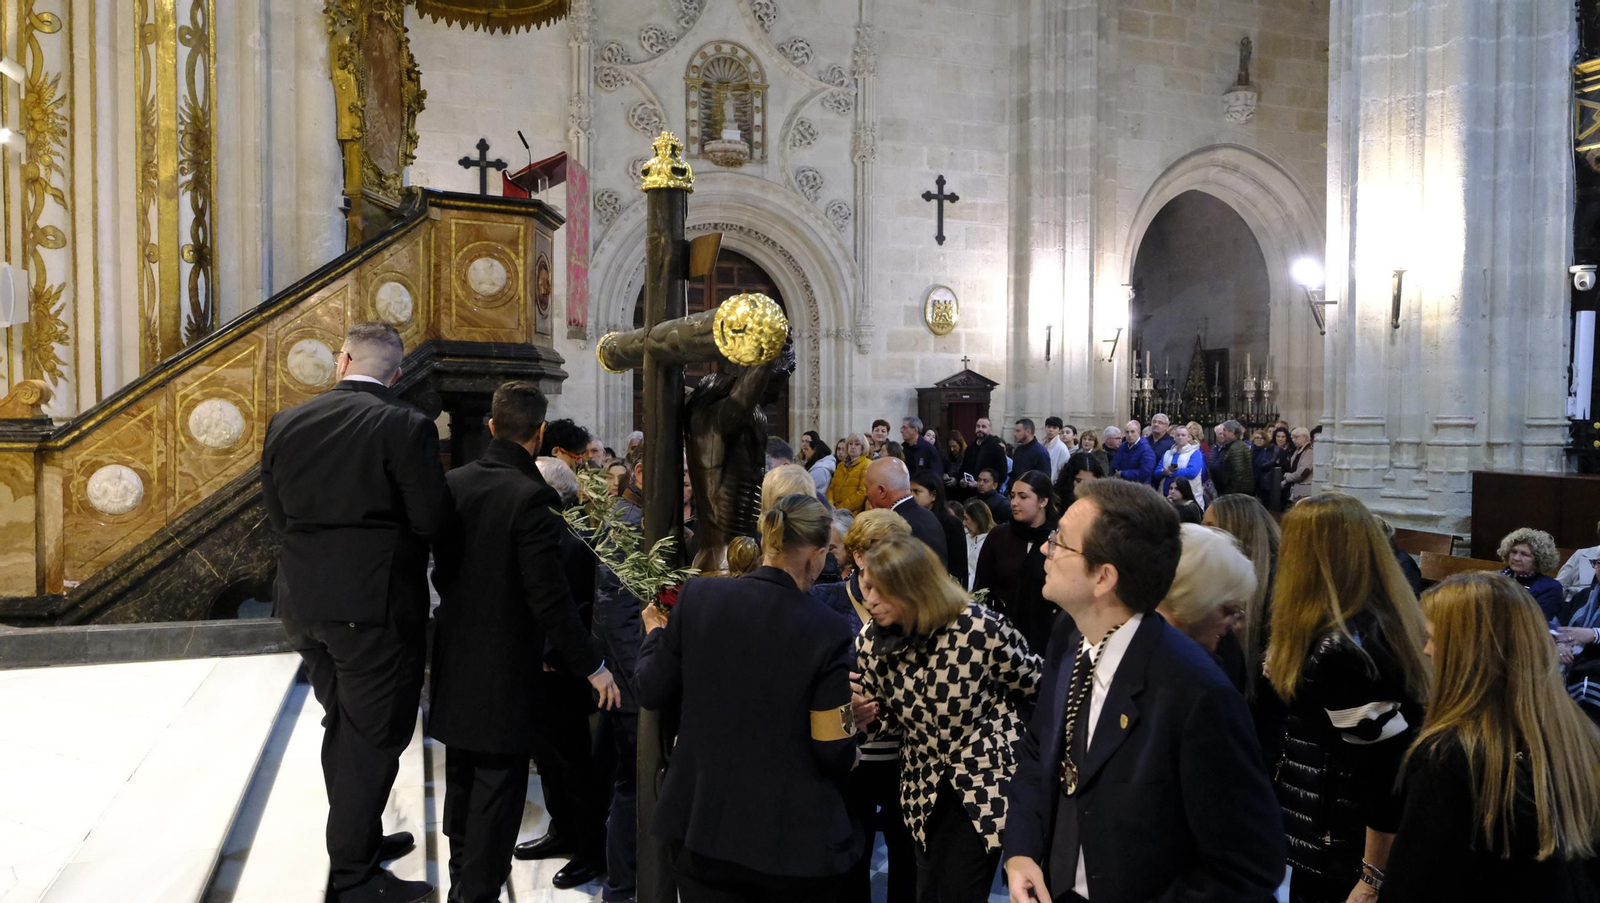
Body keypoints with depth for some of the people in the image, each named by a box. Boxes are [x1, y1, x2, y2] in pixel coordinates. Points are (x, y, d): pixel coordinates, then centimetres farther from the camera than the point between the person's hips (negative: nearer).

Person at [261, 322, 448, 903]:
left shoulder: (286, 423, 4)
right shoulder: (406, 427, -15)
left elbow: (277, 513, 9)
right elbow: (432, 520, -14)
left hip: (305, 602, 7)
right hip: (375, 604, -7)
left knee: (343, 725, 21)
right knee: (374, 736, 5)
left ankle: (360, 837, 37)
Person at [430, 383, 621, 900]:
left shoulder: (453, 483, -1)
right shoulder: (532, 497, -22)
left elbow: (441, 569, 9)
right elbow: (550, 597, -22)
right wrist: (591, 666, -13)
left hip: (454, 659, 8)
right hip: (506, 668, -8)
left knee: (463, 774, 22)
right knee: (499, 783, 5)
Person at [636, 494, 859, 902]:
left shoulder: (697, 595, -10)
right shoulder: (826, 631, -18)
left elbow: (653, 693, 1)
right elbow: (835, 751, -13)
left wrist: (655, 634, 19)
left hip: (701, 822, 3)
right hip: (793, 835, -2)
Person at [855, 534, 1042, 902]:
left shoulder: (979, 626, -24)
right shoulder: (871, 644, -10)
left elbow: (1038, 689, -9)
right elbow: (885, 716, 4)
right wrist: (863, 717, -18)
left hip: (989, 777, -4)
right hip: (925, 786, 5)